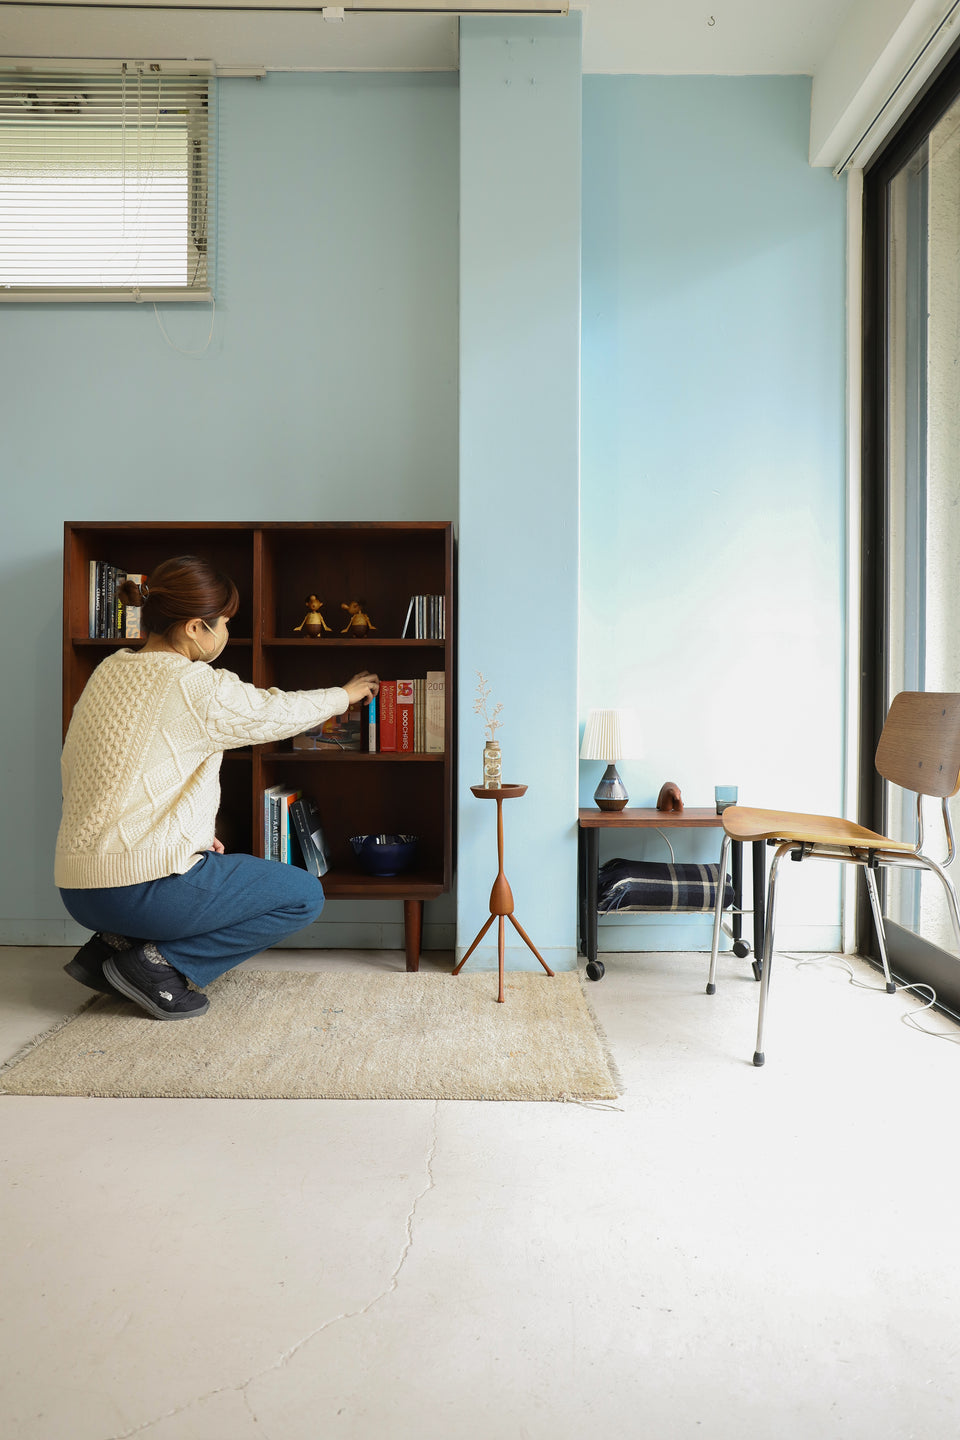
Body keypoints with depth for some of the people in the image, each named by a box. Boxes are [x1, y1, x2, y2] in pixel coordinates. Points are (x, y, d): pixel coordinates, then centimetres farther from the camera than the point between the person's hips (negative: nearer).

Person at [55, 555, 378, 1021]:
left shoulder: (108, 671, 8)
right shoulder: (200, 687, -15)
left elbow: (72, 770, 14)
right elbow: (277, 712, 1)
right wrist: (345, 694, 21)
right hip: (141, 888, -9)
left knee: (212, 864, 33)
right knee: (305, 895, 4)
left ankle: (112, 944, 15)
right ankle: (160, 963, -3)